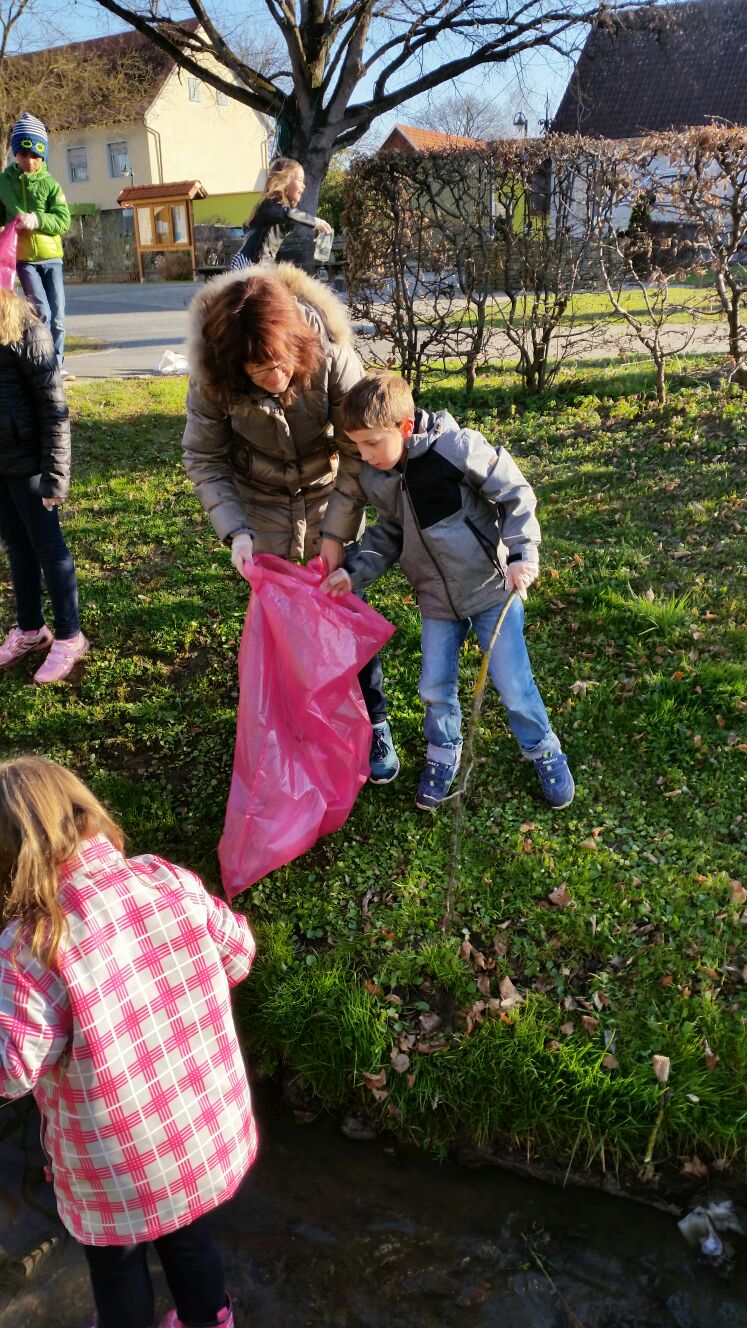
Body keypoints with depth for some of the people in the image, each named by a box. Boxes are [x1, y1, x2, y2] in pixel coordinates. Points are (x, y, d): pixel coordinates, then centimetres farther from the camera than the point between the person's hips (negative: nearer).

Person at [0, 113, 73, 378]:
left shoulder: (50, 184, 0)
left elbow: (63, 221, -9)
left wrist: (37, 220, -23)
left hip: (51, 257, 1)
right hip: (23, 258, -1)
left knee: (58, 315, 1)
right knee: (42, 313, -11)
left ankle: (57, 364, 12)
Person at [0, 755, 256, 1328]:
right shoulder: (172, 881, -15)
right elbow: (238, 950, 0)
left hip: (121, 1168, -4)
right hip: (208, 1129, 4)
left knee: (118, 1266, 28)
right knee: (191, 1238, 32)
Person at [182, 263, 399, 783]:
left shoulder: (332, 356, -29)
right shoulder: (213, 377, -25)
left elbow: (357, 453, -20)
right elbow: (204, 459, -12)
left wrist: (337, 533, -21)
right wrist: (235, 531, -22)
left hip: (330, 493, -1)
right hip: (260, 503, 1)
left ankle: (374, 724, 20)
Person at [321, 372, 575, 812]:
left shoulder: (458, 447, -23)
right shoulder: (376, 479, -7)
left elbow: (515, 493, -13)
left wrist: (522, 552, -19)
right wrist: (354, 571, -7)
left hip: (492, 587, -4)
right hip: (438, 599, 5)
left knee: (512, 682, 1)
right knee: (435, 687, 8)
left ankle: (544, 751, 27)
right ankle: (444, 754, 35)